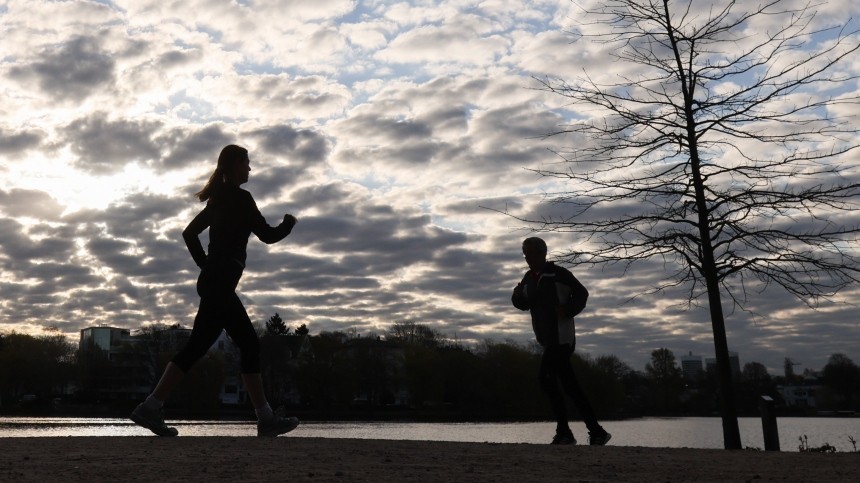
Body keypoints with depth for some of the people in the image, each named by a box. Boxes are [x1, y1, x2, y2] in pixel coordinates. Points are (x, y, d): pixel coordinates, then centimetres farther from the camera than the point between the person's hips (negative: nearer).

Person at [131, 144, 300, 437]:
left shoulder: (220, 199, 18)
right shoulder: (240, 198, -8)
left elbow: (189, 233, 22)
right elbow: (267, 235, -8)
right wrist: (288, 224, 10)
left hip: (213, 281, 10)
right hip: (220, 283, -10)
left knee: (231, 346, 6)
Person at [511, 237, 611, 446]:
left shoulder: (558, 273, -8)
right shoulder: (529, 278, 13)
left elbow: (582, 293, -5)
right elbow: (525, 304, 22)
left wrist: (567, 311, -17)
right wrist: (517, 296, 1)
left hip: (561, 337, -8)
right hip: (548, 339, 8)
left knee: (546, 378, -16)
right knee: (570, 387, 7)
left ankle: (564, 432, -9)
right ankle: (597, 432, 11)